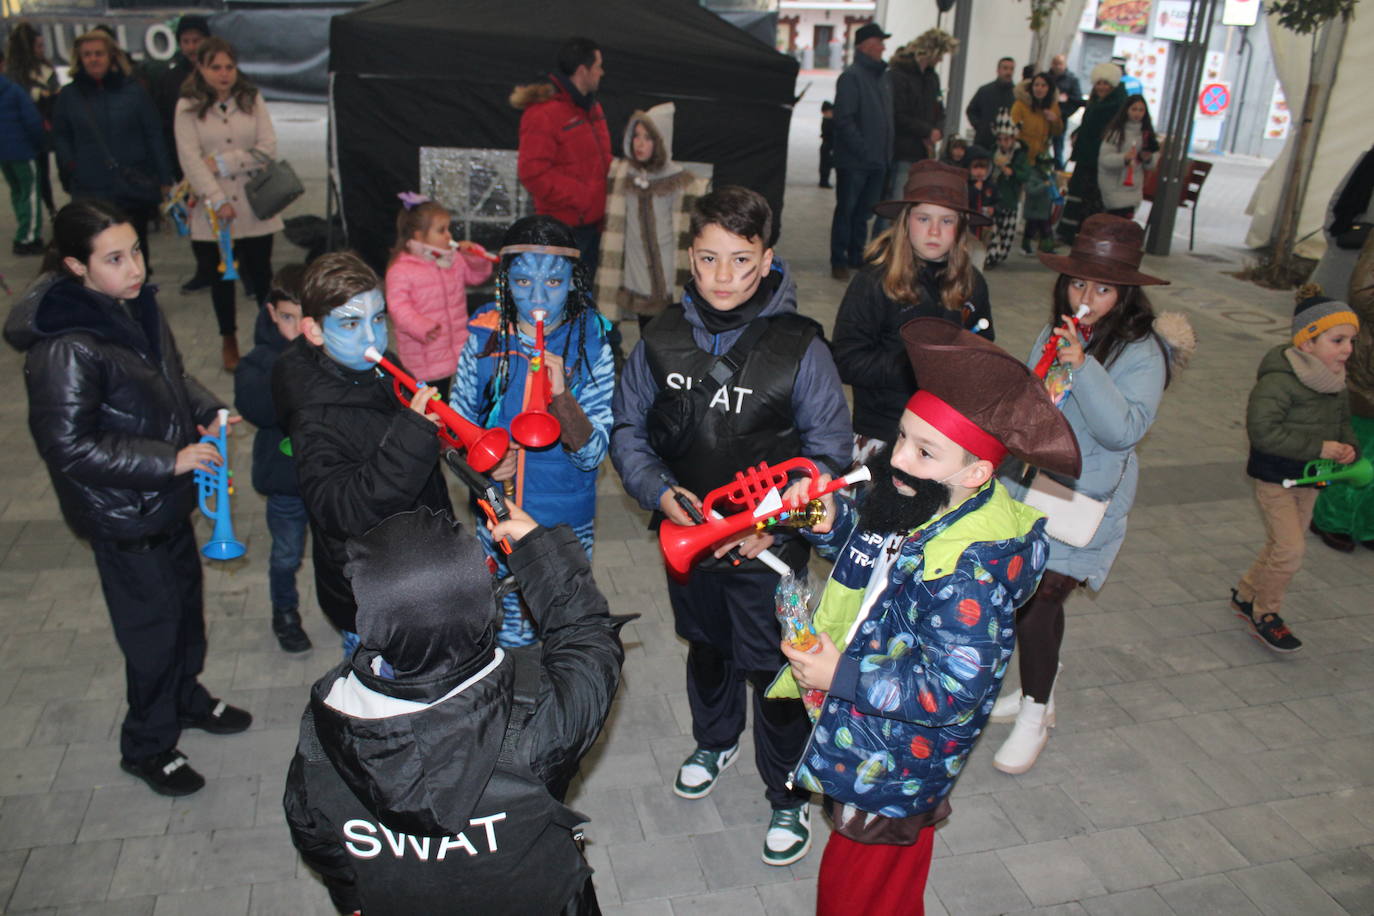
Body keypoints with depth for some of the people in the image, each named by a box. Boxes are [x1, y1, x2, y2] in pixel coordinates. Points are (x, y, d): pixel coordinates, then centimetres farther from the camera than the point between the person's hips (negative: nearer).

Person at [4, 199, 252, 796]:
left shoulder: (134, 304, -2)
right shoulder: (64, 348, -28)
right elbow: (67, 445, -25)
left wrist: (206, 412, -3)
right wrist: (170, 460, -26)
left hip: (167, 498, 8)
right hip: (123, 514, -8)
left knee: (186, 598, 24)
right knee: (153, 627, 7)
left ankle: (186, 698, 49)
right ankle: (147, 747, 31)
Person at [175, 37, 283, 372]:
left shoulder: (253, 100, 3)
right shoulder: (188, 107, -1)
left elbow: (267, 149, -4)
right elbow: (190, 159, -8)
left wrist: (222, 163, -9)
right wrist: (217, 200, -15)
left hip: (256, 206, 0)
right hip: (213, 209, 0)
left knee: (261, 274, 4)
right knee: (222, 277, 10)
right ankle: (228, 340, 24)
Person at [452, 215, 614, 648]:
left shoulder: (592, 345, -13)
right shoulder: (485, 338, -8)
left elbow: (592, 455, -16)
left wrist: (561, 394, -33)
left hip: (566, 529, -1)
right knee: (506, 639, 15)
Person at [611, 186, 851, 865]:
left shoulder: (800, 347, -16)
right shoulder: (662, 338, -8)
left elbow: (827, 452, -10)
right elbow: (628, 430, 2)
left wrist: (773, 520, -22)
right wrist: (658, 491, -16)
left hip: (768, 548, -3)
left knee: (773, 672, 8)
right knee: (705, 646, 26)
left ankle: (787, 796, 34)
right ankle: (715, 740, 56)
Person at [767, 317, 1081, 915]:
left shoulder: (970, 571, -33)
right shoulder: (911, 499, -9)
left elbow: (953, 693, -29)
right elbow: (868, 554, 10)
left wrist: (841, 676, -26)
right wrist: (830, 521, -11)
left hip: (893, 770, -8)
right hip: (858, 740, 8)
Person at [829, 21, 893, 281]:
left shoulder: (883, 79, 15)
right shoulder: (851, 76, -10)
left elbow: (887, 120, 18)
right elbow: (844, 120, -17)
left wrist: (886, 154, 8)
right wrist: (864, 151, -19)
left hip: (877, 161, 7)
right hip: (853, 161, -7)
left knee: (864, 211, 13)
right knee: (846, 211, 2)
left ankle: (856, 256, 24)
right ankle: (839, 261, 10)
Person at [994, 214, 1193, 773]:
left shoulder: (1142, 353, -12)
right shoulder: (1055, 335, 6)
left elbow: (1124, 430, -24)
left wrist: (1082, 368, -30)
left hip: (1082, 502, -6)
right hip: (1028, 486, 6)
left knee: (1038, 595, -10)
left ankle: (1035, 715, 11)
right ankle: (1037, 692, 34)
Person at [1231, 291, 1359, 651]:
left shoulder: (1336, 383, 4)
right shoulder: (1278, 381, -24)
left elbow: (1343, 422, 18)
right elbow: (1262, 431, -29)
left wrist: (1348, 447, -4)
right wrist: (1318, 447, -27)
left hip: (1309, 478, 8)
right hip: (1275, 477, -8)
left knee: (1283, 546, 17)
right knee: (1290, 549, -9)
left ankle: (1246, 594, 37)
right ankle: (1264, 614, 12)